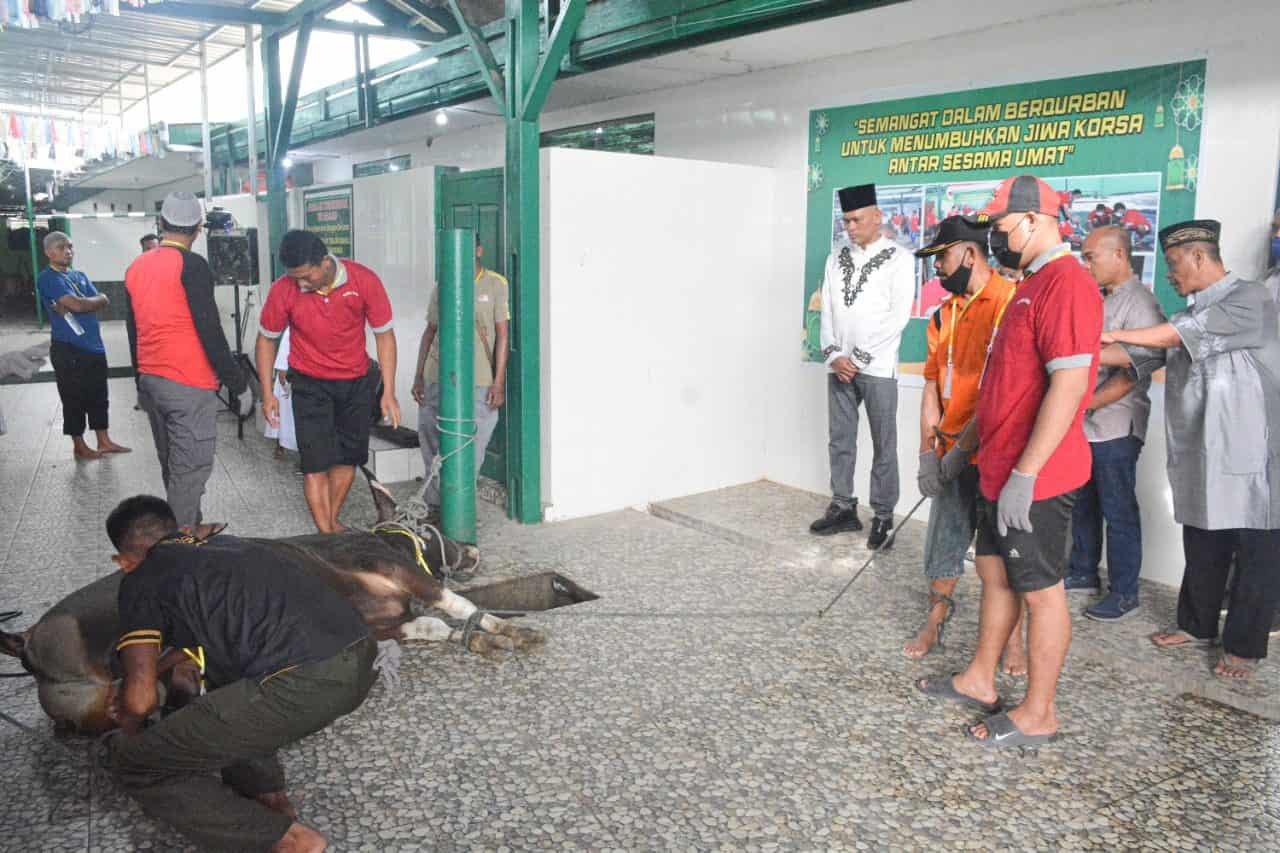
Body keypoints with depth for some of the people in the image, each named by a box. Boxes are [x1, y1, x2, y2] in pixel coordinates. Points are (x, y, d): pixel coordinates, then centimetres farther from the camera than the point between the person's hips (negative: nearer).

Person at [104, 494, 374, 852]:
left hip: (303, 684, -8)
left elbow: (140, 699, 6)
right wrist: (159, 668, 59)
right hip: (360, 663, 8)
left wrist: (129, 727, 29)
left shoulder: (142, 580, 11)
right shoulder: (223, 544, 30)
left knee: (134, 763, 10)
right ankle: (267, 794, 29)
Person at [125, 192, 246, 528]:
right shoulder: (192, 265, -12)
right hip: (188, 386, -8)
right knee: (191, 471, -3)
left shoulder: (136, 267, 10)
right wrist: (237, 383, -9)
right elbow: (210, 330, -15)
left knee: (172, 467, 17)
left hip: (150, 382, 8)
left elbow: (133, 330, 17)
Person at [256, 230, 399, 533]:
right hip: (310, 384, -1)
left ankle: (332, 522, 28)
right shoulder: (283, 290, -18)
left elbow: (384, 335, -9)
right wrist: (267, 394, -4)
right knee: (316, 463, -7)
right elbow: (266, 339, -2)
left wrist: (388, 393, -11)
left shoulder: (364, 280, -18)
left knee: (349, 456, 10)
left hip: (357, 382, 2)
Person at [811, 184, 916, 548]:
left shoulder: (899, 258, -2)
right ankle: (843, 508, 20)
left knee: (883, 445, 1)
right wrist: (834, 355, -5)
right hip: (840, 366, 5)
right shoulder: (836, 259, 13)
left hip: (877, 368, -5)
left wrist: (859, 357, -12)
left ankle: (883, 516, 9)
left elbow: (899, 316, -9)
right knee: (840, 440, 9)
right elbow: (827, 311, 10)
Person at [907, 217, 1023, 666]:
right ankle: (934, 624, 27)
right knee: (944, 540, 12)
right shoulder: (944, 316, 11)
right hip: (953, 452, 6)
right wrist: (928, 452, 4)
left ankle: (1013, 639, 20)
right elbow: (933, 387, 11)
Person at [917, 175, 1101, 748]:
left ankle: (1037, 714, 18)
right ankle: (979, 681, 34)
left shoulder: (1066, 283, -18)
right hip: (1001, 469, 10)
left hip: (1034, 478, -10)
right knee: (994, 572, 18)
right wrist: (968, 442, 23)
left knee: (1040, 590, 3)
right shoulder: (1032, 284, 15)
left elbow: (1069, 384, -26)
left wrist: (1025, 473, -26)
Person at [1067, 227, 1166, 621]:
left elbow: (1132, 372, -19)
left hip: (1115, 428, -8)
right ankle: (1084, 573, 31)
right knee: (1084, 504, 17)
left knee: (1118, 511, 2)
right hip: (1084, 425, 8)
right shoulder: (1098, 301, 13)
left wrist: (1085, 404, -21)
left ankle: (1124, 592, 13)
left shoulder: (1140, 304, -13)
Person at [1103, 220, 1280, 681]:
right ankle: (1197, 626, 28)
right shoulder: (1190, 317, 15)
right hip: (1200, 458, 7)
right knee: (1202, 548, 14)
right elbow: (1139, 355, 13)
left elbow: (1183, 334, -19)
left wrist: (1112, 333, -13)